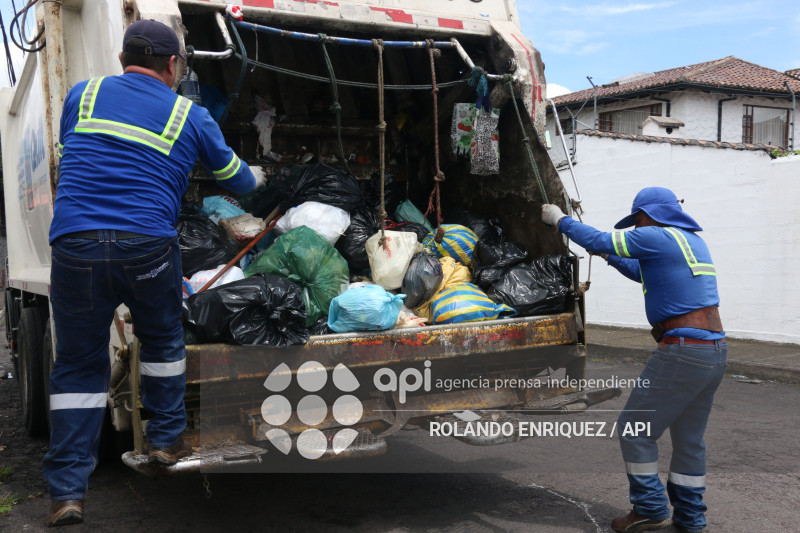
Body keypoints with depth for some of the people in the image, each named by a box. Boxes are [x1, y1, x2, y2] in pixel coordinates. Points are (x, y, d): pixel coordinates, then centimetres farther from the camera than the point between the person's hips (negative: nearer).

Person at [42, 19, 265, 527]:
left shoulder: (81, 95, 15)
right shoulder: (190, 117, 10)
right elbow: (233, 176, 25)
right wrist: (257, 176, 48)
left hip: (75, 243, 2)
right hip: (148, 246, -1)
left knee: (78, 365, 11)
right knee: (162, 342, 24)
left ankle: (68, 490, 13)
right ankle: (166, 440, 32)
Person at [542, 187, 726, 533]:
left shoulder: (657, 237, -10)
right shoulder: (694, 241, 18)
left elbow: (598, 240, -4)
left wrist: (560, 220, 10)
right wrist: (611, 256, 30)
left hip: (682, 351, -9)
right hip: (716, 350, 9)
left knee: (634, 428, 4)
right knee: (689, 437, 17)